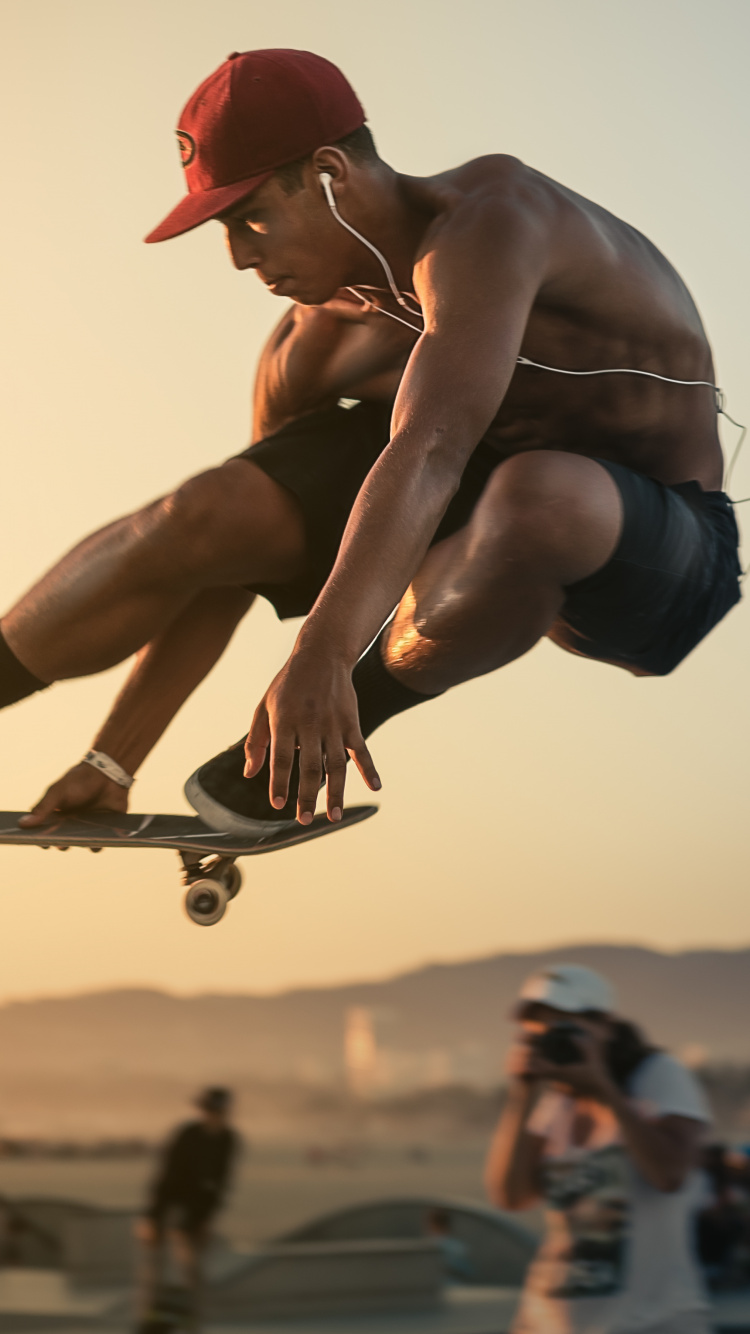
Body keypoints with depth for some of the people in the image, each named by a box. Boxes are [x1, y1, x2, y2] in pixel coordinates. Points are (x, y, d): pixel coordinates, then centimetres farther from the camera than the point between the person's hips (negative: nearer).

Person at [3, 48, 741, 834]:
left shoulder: (484, 220, -27)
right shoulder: (324, 326, -1)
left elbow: (429, 451, -43)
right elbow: (226, 552, 4)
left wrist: (322, 658, -55)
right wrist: (114, 760, 3)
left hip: (659, 556, -6)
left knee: (536, 495, -42)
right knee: (201, 518, -13)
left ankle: (354, 712, -19)